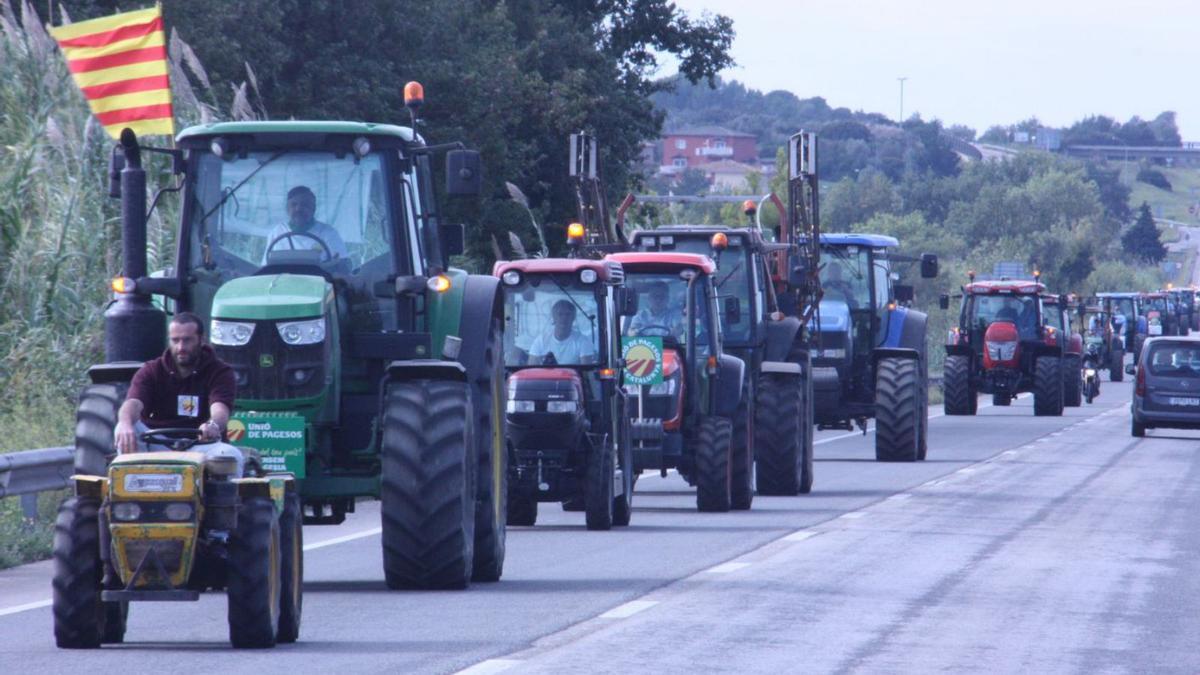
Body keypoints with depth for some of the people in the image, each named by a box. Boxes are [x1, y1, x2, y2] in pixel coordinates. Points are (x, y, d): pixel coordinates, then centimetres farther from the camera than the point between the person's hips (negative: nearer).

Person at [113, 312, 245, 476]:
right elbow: (133, 403, -14)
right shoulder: (151, 371, 6)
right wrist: (125, 424, -40)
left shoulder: (220, 372, 1)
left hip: (200, 447, -1)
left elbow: (220, 410, -19)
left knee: (232, 455, -33)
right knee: (124, 431, -27)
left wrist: (213, 425, -46)